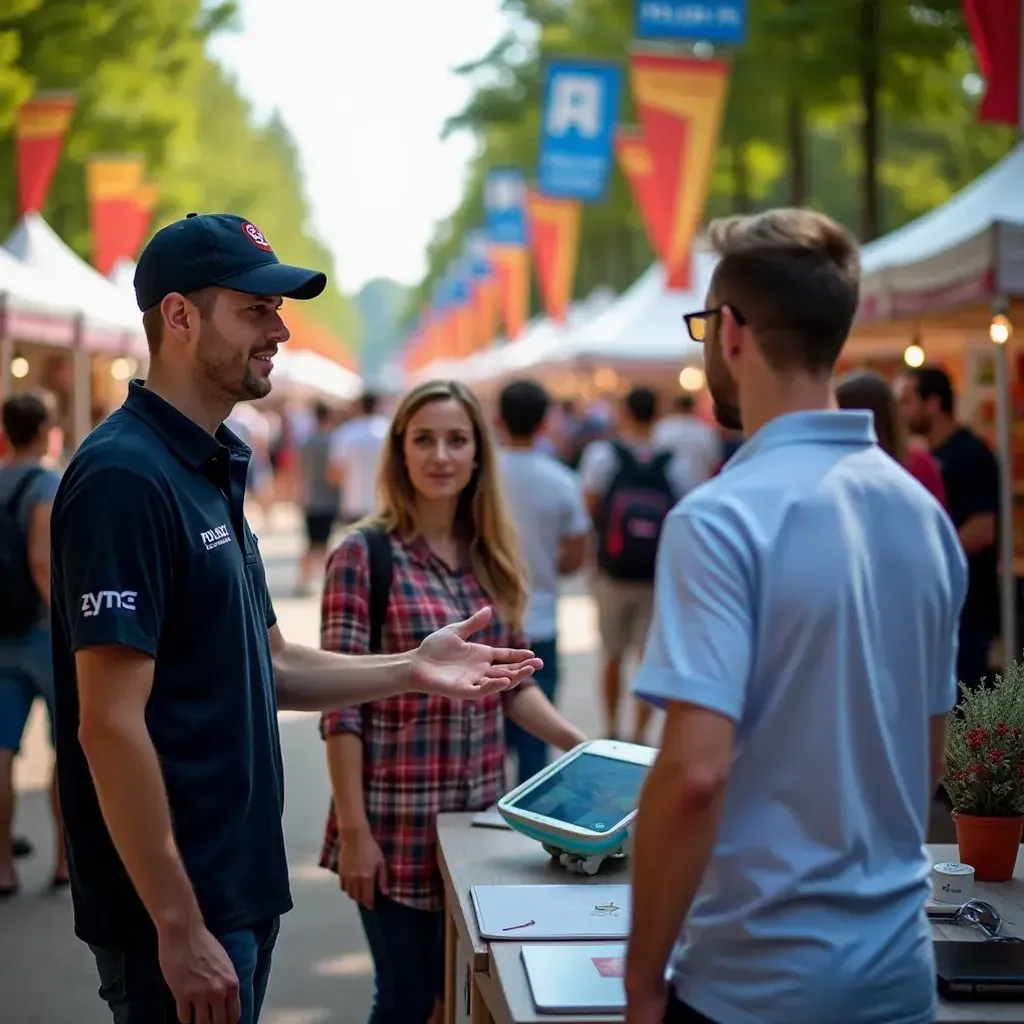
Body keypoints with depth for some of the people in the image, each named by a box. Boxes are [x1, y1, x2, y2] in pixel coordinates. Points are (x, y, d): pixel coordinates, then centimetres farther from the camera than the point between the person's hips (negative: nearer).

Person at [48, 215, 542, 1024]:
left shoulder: (212, 470, 11)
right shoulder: (125, 475, -18)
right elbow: (110, 725, -23)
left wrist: (410, 670, 3)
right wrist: (179, 928, -22)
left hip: (240, 887, 9)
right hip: (178, 908, -9)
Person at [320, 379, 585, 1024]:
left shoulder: (492, 556, 7)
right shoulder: (364, 555, -9)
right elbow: (341, 705, -11)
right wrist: (354, 829, -14)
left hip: (481, 810, 5)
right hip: (399, 822, -5)